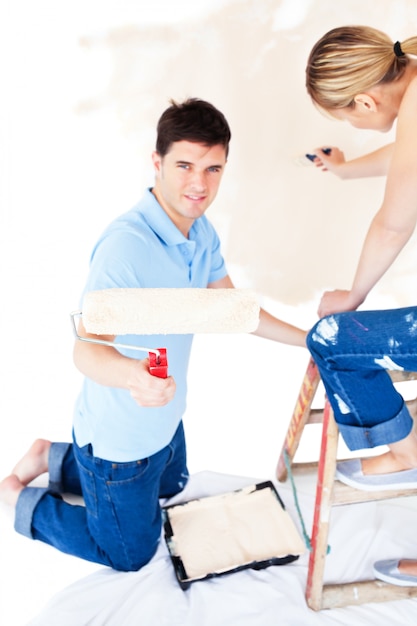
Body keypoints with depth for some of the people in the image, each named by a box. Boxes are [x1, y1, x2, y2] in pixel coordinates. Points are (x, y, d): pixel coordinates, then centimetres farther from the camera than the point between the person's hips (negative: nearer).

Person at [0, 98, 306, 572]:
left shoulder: (201, 232, -6)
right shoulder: (125, 246, -34)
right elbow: (87, 350, -40)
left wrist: (308, 339, 7)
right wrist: (132, 374, -62)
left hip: (164, 420, 8)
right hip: (119, 437, -8)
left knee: (170, 486, 35)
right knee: (131, 554, 14)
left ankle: (53, 459, 37)